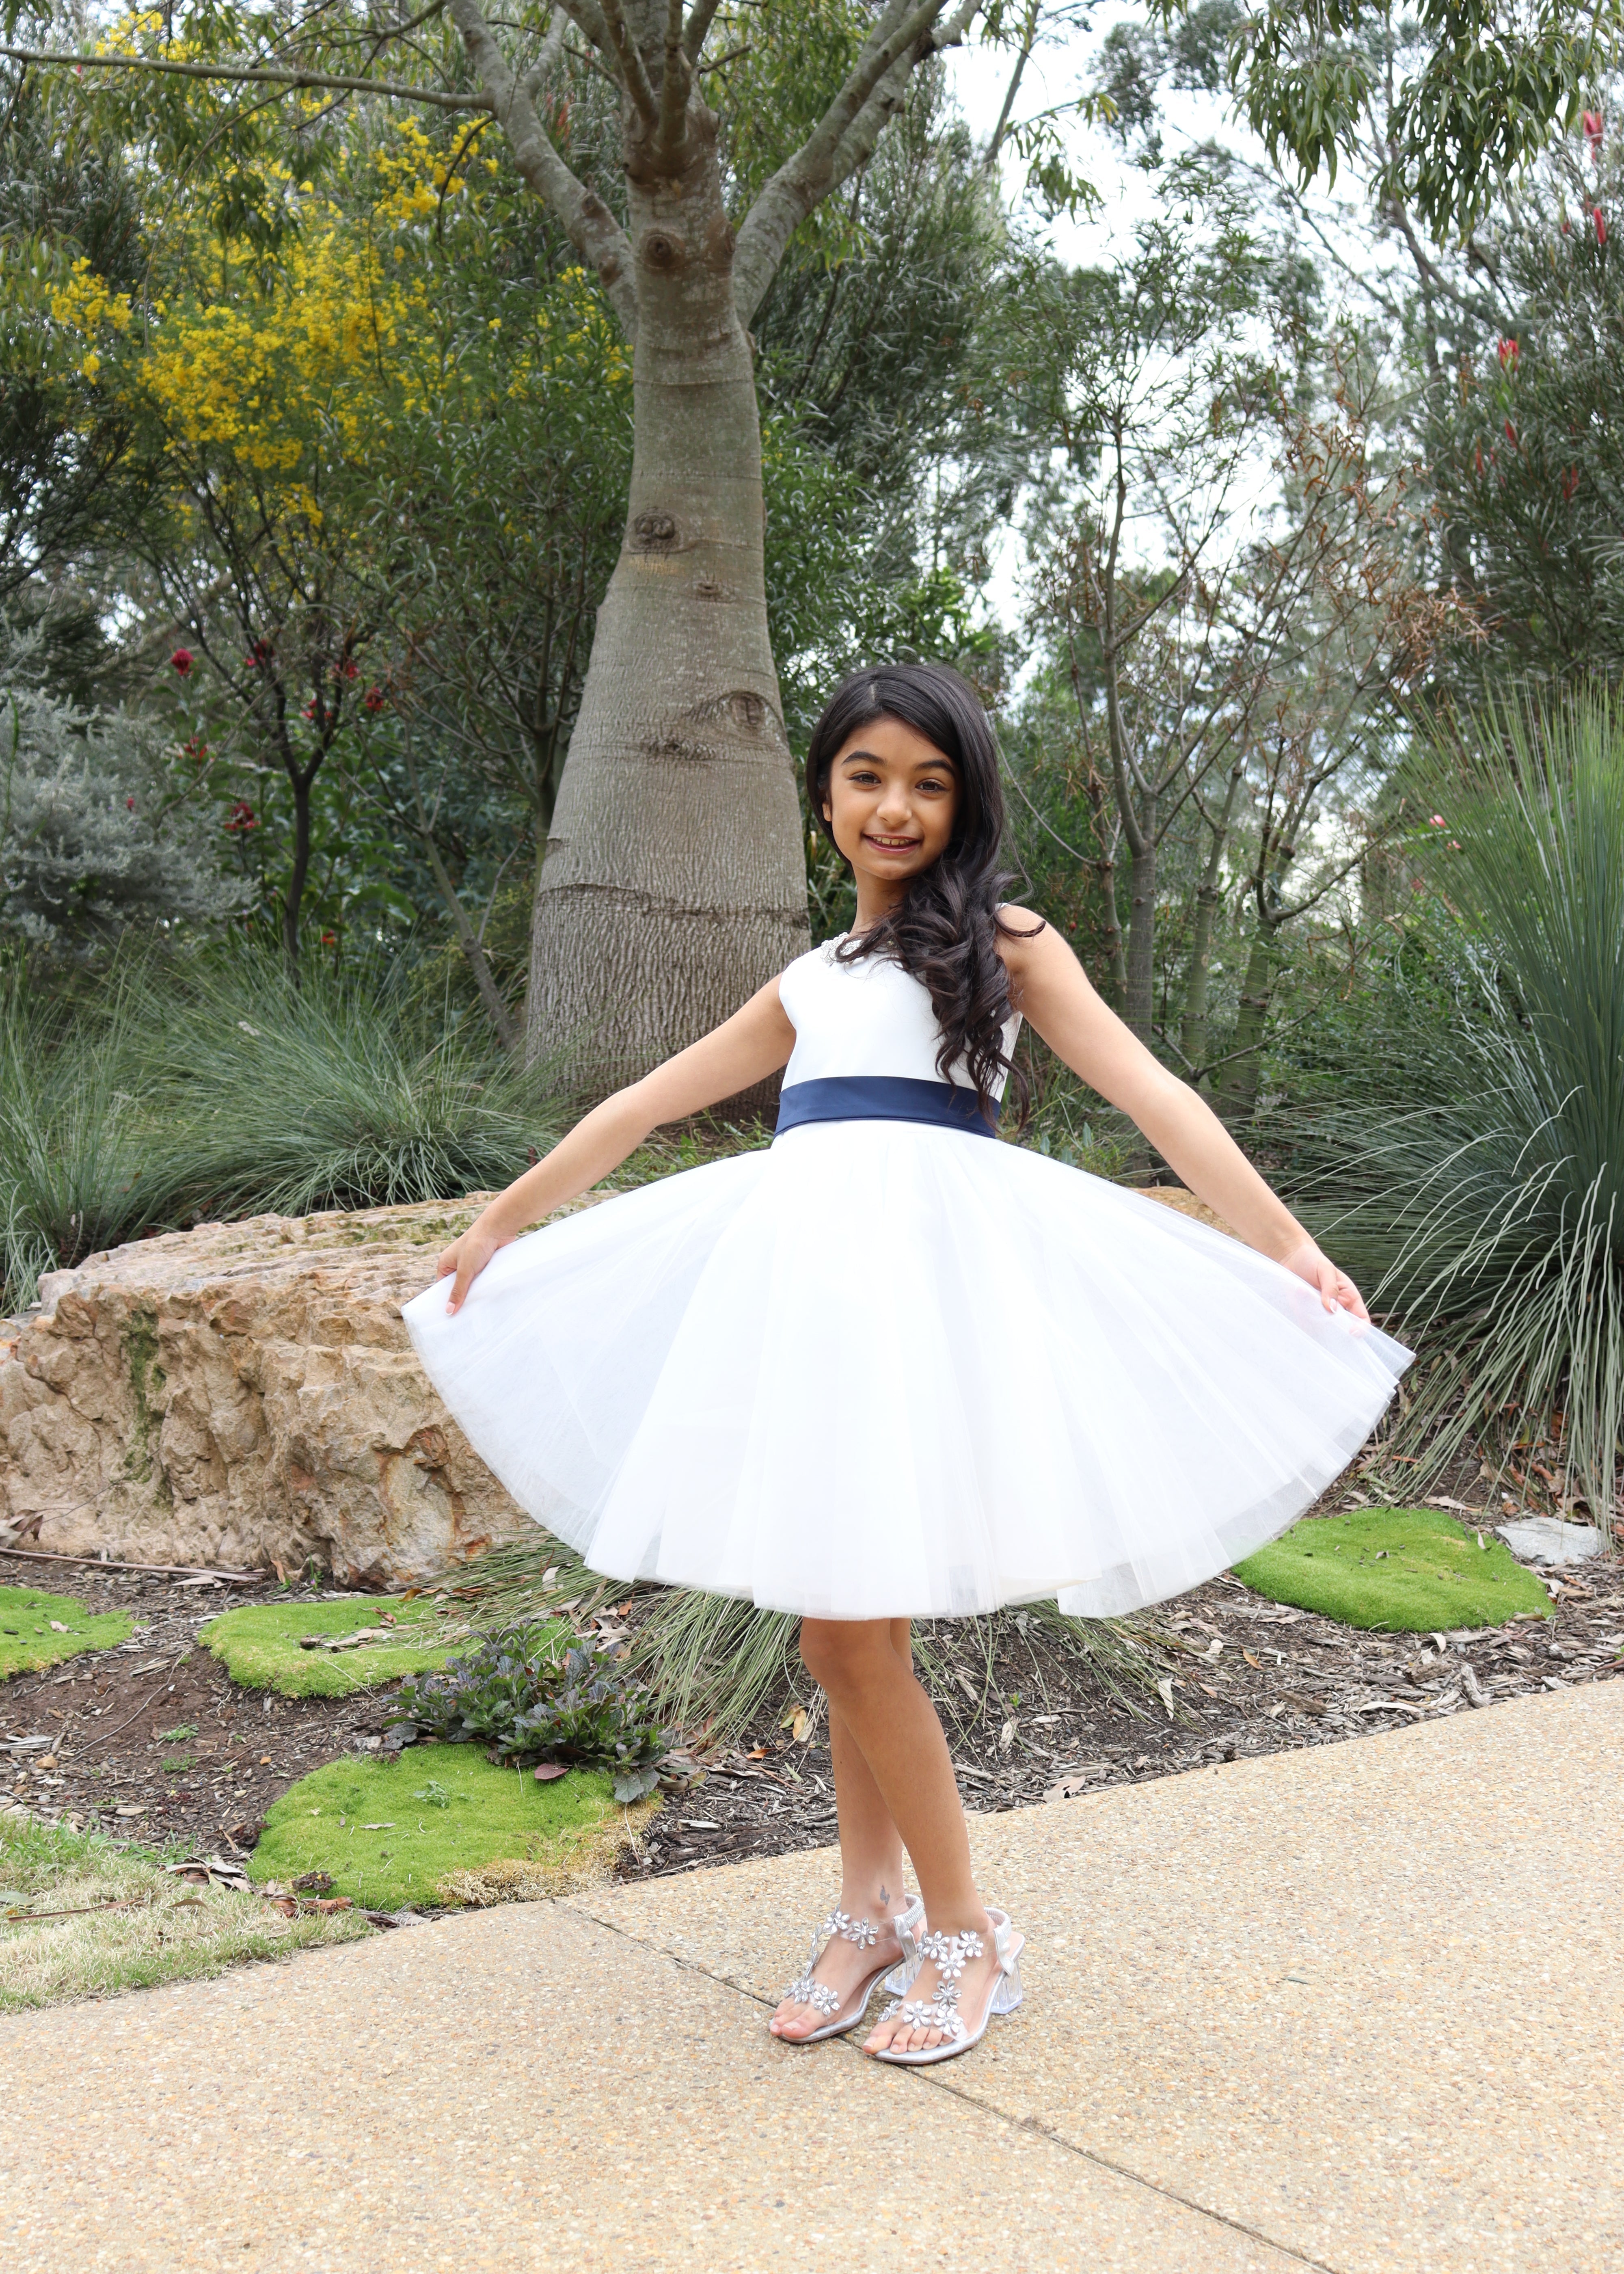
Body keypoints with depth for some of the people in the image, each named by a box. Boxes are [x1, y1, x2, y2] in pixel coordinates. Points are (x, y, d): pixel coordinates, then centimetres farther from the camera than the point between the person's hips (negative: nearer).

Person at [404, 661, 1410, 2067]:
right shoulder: (808, 984, 24)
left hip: (930, 1258, -5)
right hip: (800, 1264, 5)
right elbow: (647, 1106, 31)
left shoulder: (1002, 943, 10)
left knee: (852, 1621, -9)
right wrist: (503, 1224, 36)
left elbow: (1155, 1097, 1)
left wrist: (1284, 1243, -11)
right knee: (834, 1621, 6)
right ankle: (873, 1909, 22)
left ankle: (966, 1934, 7)